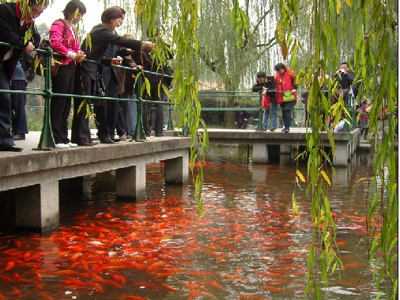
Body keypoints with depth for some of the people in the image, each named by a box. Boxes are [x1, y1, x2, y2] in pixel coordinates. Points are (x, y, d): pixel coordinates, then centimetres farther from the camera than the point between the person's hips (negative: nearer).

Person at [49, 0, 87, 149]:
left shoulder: (72, 29, 22)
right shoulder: (59, 24, -6)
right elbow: (55, 43, -21)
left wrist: (79, 55, 1)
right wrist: (72, 54, -21)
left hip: (71, 68, 9)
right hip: (61, 67, -9)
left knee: (67, 104, 9)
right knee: (59, 103, -8)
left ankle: (63, 138, 13)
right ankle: (56, 138, -6)